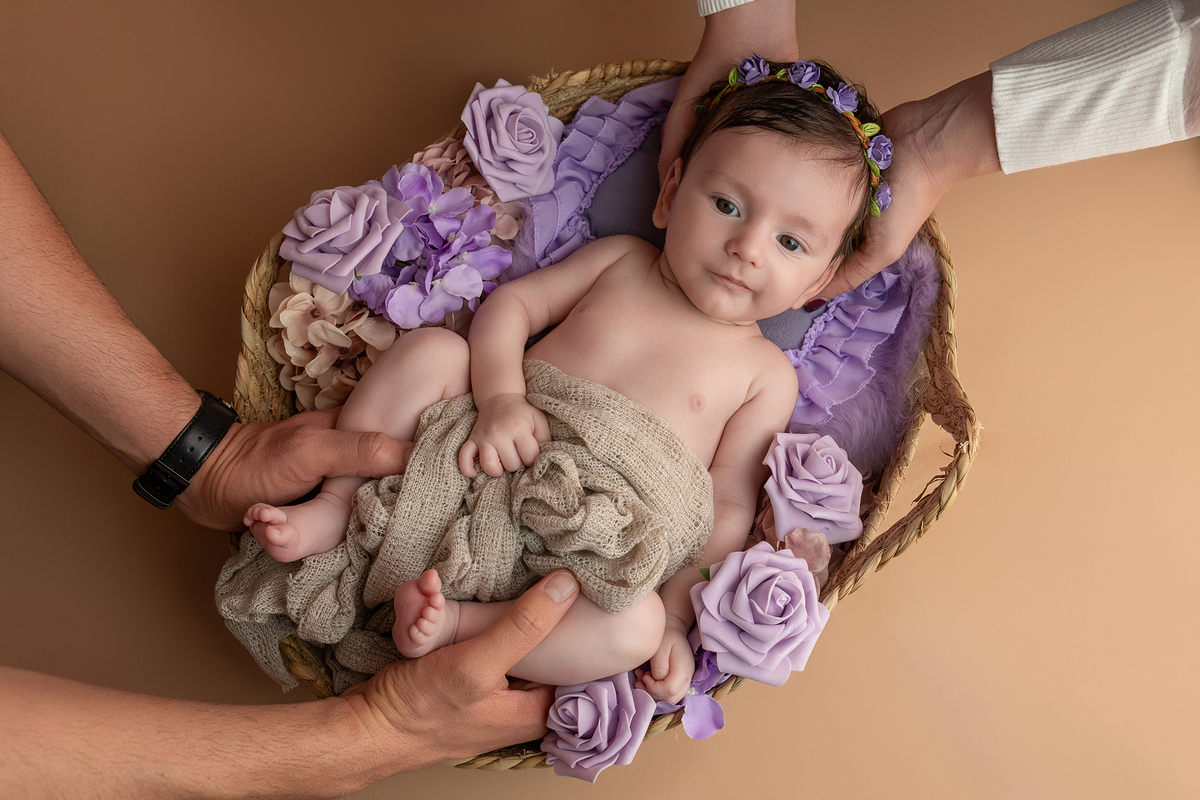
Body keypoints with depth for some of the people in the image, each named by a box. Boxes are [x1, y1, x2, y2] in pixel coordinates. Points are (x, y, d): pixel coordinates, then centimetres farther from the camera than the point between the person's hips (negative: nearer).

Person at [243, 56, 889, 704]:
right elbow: (510, 303, 8)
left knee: (634, 627, -32)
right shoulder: (618, 261, 10)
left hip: (579, 549, -2)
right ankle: (335, 507, -6)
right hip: (480, 468, 3)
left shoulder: (767, 375, 3)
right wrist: (499, 395, -13)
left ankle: (454, 625, -23)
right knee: (430, 350, -15)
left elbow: (728, 507, 0)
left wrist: (674, 615, -11)